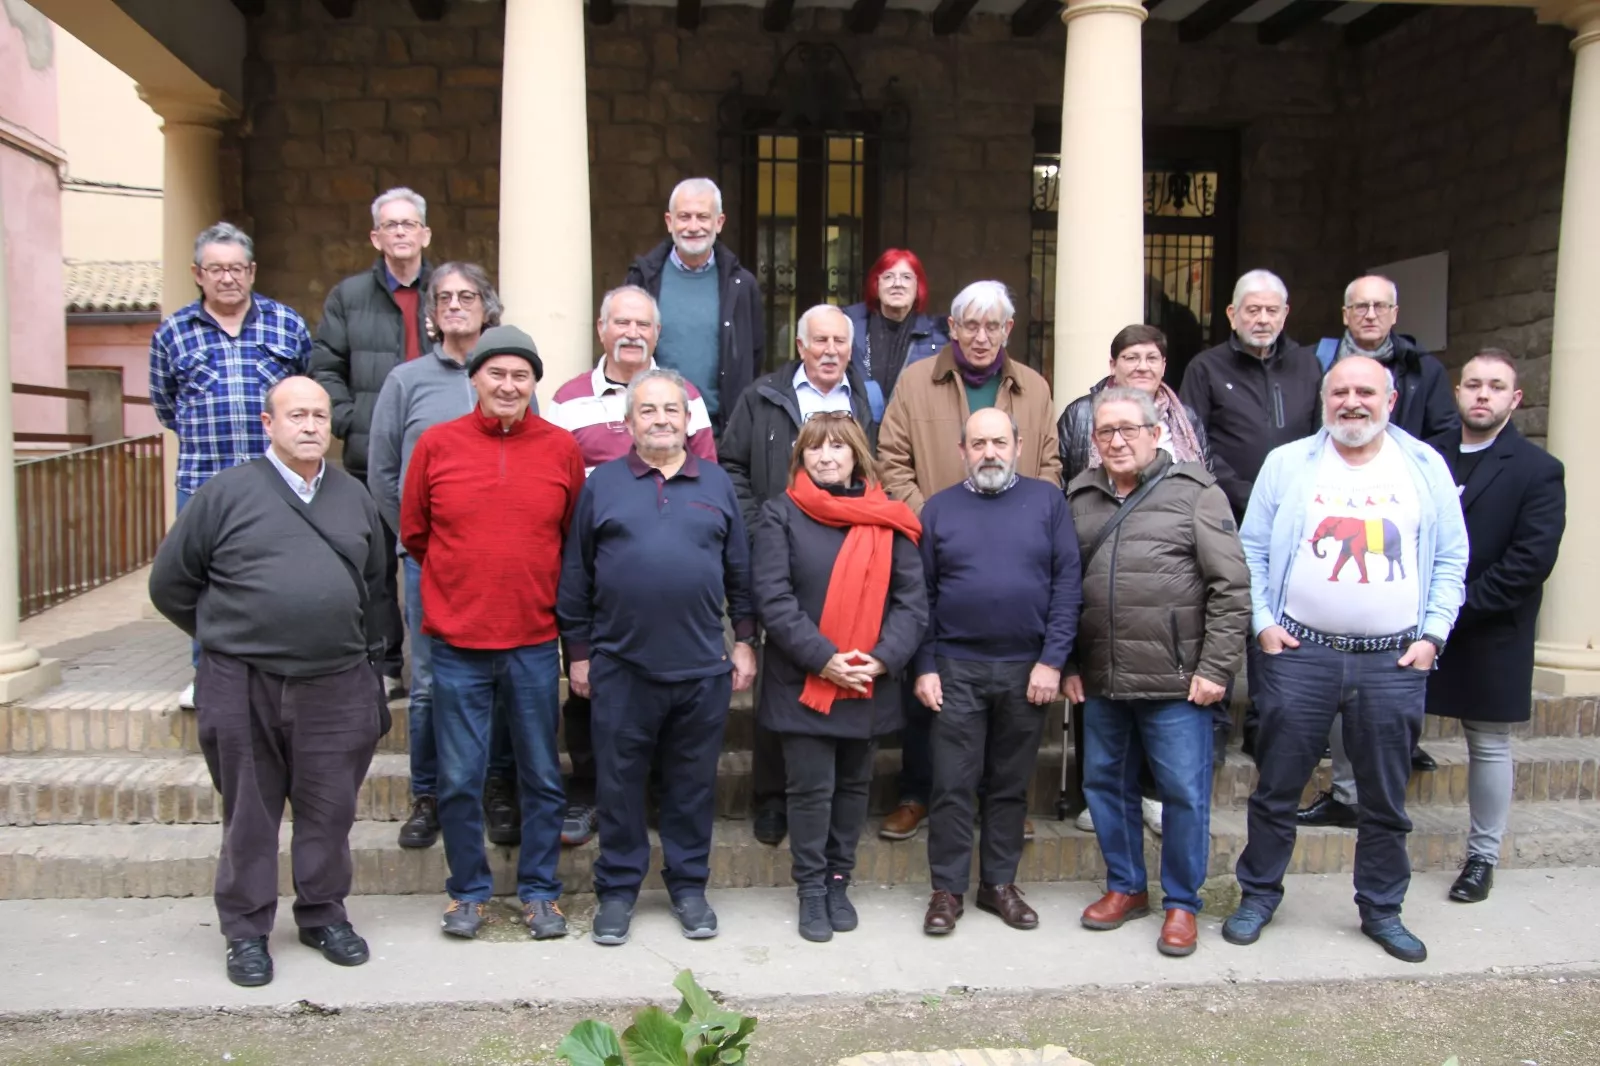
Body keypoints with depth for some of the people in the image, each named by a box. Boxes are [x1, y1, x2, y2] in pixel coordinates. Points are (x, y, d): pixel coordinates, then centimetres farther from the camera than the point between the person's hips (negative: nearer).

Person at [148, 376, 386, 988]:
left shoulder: (355, 498, 10)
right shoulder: (227, 492, -1)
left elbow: (375, 587, 20)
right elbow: (171, 584, 4)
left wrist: (366, 656, 16)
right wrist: (226, 638, 7)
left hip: (337, 686, 3)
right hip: (243, 687, -2)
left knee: (329, 811, 10)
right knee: (249, 816, 8)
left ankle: (323, 915, 28)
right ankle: (246, 930, 23)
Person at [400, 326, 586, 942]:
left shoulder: (562, 448, 0)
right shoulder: (436, 444, -1)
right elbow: (413, 533, 9)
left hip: (535, 643, 1)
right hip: (457, 642, 0)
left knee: (542, 777, 10)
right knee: (459, 780, 8)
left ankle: (540, 891, 26)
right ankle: (468, 891, 27)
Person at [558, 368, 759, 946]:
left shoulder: (717, 483, 7)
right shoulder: (602, 483, 4)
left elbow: (740, 571, 10)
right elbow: (576, 576, 5)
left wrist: (745, 641, 7)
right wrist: (578, 652, 3)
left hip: (703, 667, 1)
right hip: (621, 666, -1)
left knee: (693, 782, 11)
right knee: (619, 783, 9)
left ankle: (689, 886, 27)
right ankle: (617, 890, 24)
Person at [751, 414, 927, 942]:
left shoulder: (888, 519, 4)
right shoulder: (781, 514, -3)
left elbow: (911, 600, 1)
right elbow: (773, 598, -11)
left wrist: (882, 658, -13)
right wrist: (822, 658, -18)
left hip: (868, 682, 3)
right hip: (801, 680, -3)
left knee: (853, 785, 14)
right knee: (812, 788, 2)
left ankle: (838, 883, 30)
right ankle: (811, 890, 19)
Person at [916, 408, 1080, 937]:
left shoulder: (1047, 500, 2)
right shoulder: (939, 508, 4)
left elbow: (1067, 584, -2)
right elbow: (922, 595, 4)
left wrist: (1051, 660, -8)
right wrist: (925, 667, -2)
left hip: (1027, 669, 0)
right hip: (957, 669, 0)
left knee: (1011, 785, 11)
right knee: (953, 786, 2)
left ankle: (1000, 883, 24)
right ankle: (947, 888, 14)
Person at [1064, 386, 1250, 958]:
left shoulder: (1195, 493, -4)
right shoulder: (1080, 498, 10)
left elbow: (1231, 588, -7)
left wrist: (1215, 667, -11)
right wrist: (1069, 666, 9)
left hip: (1176, 681, -5)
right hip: (1100, 680, 5)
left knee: (1184, 792, 3)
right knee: (1106, 783, 14)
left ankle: (1181, 903, 20)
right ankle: (1126, 887, 32)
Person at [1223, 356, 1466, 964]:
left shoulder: (1425, 468, 6)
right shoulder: (1287, 463, 3)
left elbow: (1450, 559, 7)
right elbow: (1252, 549, 4)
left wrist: (1433, 634, -1)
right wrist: (1262, 622, -5)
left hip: (1395, 661, 1)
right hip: (1300, 654, -1)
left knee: (1386, 798, 12)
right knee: (1276, 788, 6)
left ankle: (1381, 908, 28)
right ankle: (1258, 896, 23)